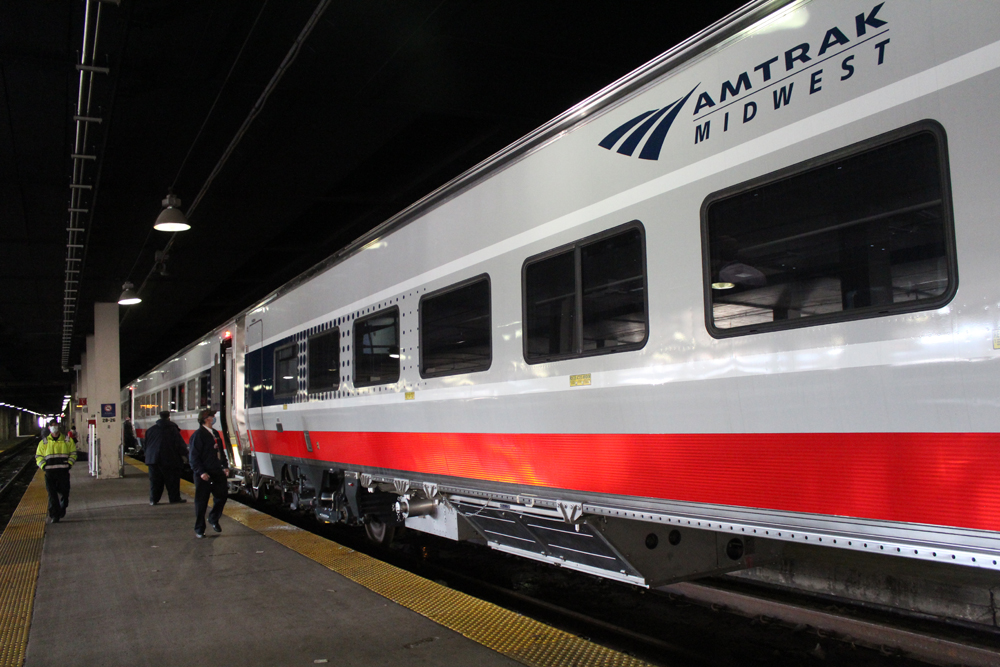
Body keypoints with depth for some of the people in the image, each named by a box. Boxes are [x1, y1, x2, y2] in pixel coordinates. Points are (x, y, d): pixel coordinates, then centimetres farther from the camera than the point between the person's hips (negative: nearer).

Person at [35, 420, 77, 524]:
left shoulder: (67, 441, 8)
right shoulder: (44, 443, 9)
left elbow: (73, 453, 12)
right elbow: (38, 456, 11)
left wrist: (69, 464, -3)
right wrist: (44, 466, -5)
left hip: (63, 472, 0)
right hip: (50, 472, 0)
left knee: (64, 493, 5)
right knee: (52, 494, -4)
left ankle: (62, 510, 29)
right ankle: (54, 516, -1)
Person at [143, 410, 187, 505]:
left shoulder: (150, 429, 8)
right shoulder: (173, 429, -7)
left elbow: (146, 445, 15)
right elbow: (179, 444, -9)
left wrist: (148, 456, 24)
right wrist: (182, 455, 1)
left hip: (153, 459, 4)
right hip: (170, 460, -4)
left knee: (155, 480, 9)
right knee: (172, 480, 4)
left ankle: (153, 499, 9)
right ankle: (175, 498, 6)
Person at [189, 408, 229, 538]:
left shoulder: (215, 433, 14)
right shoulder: (198, 435, -11)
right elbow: (194, 456, -14)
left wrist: (225, 466, 10)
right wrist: (201, 472, -19)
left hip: (217, 472, 7)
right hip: (204, 475, -7)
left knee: (222, 496, 9)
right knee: (201, 502, 2)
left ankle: (213, 519, 32)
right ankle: (199, 529, 12)